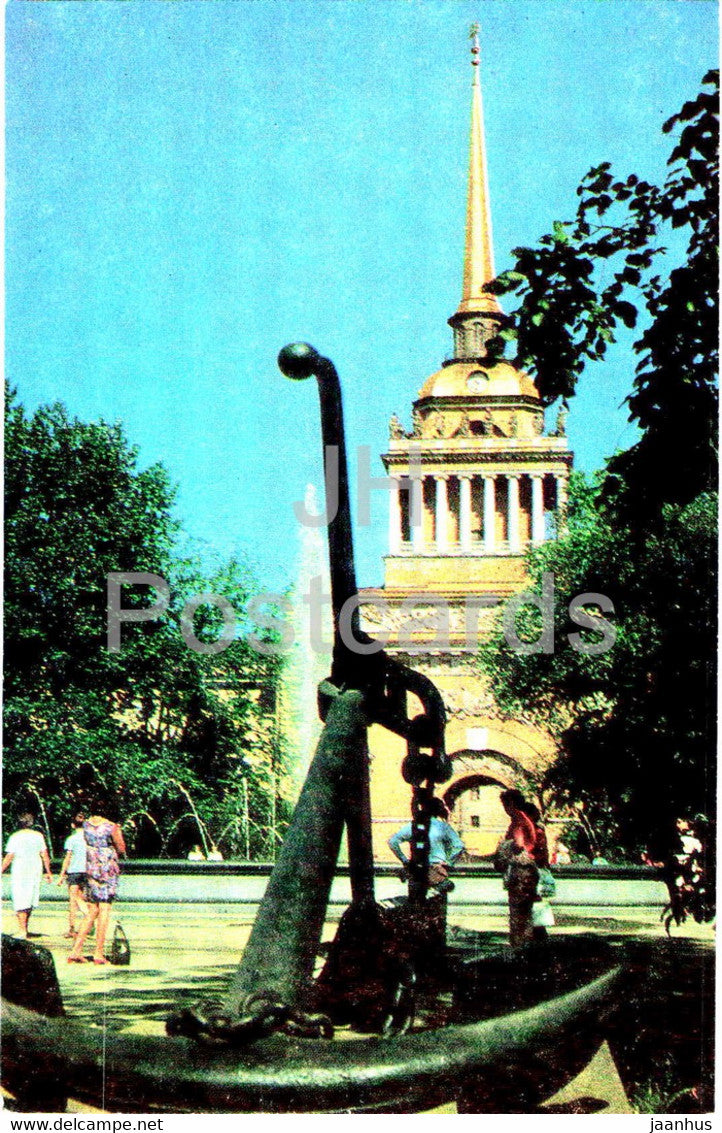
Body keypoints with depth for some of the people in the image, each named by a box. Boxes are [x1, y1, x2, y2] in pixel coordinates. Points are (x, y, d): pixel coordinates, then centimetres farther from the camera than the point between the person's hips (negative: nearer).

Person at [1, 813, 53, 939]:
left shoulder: (15, 837, -6)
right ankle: (24, 928, 23)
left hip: (19, 872, -4)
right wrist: (48, 872, 11)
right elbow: (45, 855, 4)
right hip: (35, 871, 4)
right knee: (30, 901, 15)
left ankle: (22, 932, -7)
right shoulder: (38, 836, 4)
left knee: (20, 901, -3)